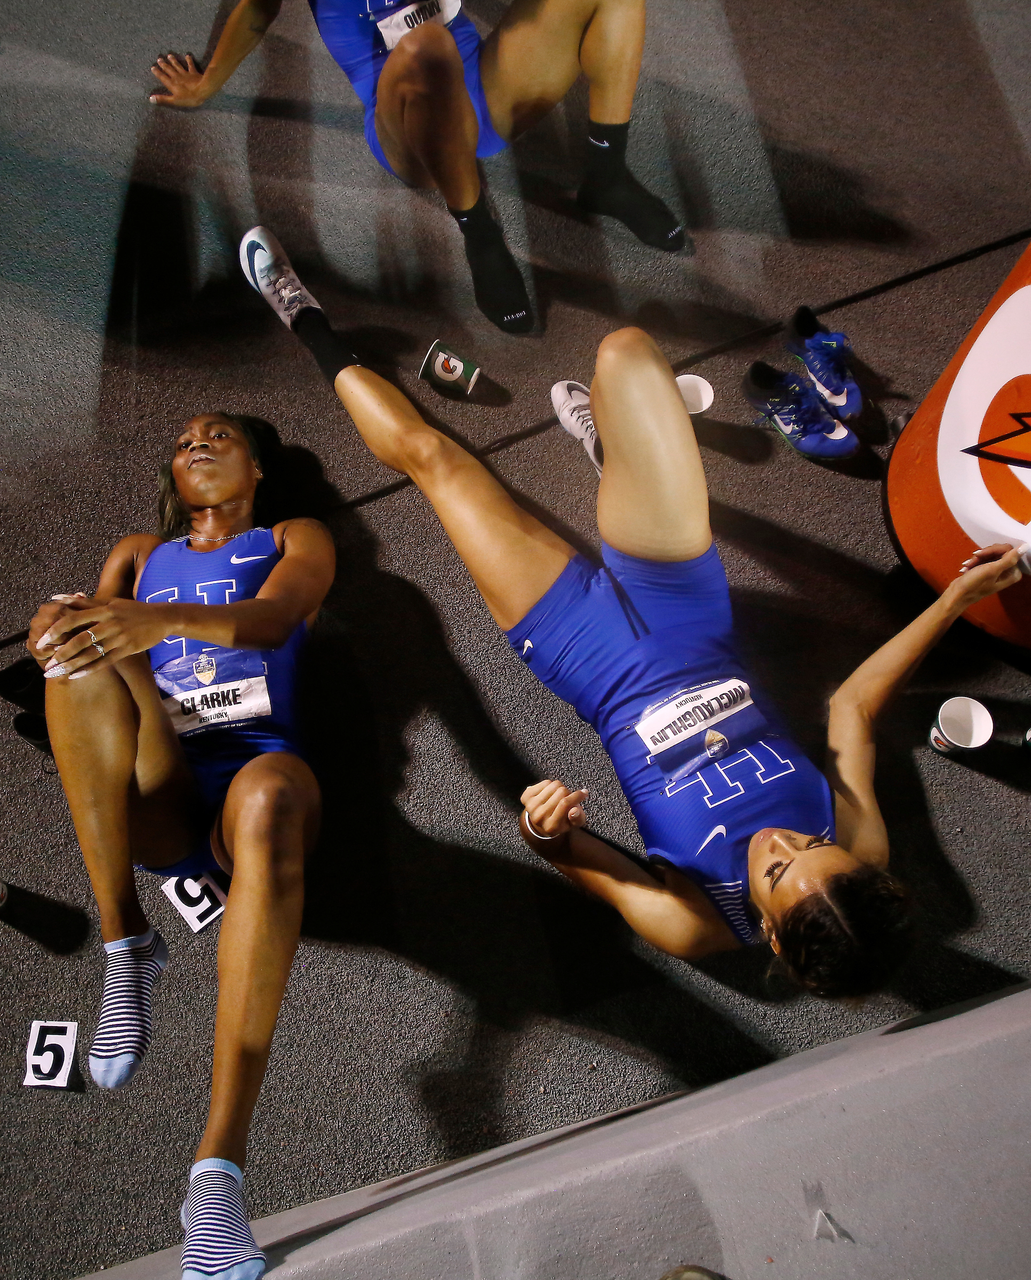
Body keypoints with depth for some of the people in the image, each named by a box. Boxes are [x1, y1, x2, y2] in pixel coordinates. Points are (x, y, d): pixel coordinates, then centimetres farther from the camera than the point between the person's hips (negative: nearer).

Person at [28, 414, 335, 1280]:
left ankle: (219, 1166, -40)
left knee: (271, 793, -40)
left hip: (252, 774, -2)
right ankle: (126, 948, -21)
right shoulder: (140, 554, 29)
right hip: (154, 803, 3)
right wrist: (58, 624, -16)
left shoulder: (295, 540, 18)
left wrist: (163, 620, -27)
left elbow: (272, 620, -5)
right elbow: (89, 613, 11)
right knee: (83, 647, -26)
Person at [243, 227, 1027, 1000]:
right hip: (679, 610, 4)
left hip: (589, 654, -3)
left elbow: (565, 849, -16)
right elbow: (855, 707, -2)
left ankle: (310, 325, 33)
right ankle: (606, 428, 40)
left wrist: (544, 833, -39)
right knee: (624, 349, -1)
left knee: (425, 452, 1)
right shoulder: (860, 850, -17)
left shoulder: (693, 926, -26)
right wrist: (956, 601, -4)